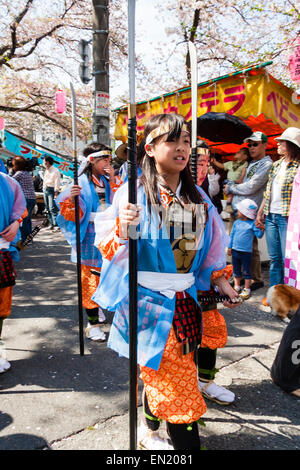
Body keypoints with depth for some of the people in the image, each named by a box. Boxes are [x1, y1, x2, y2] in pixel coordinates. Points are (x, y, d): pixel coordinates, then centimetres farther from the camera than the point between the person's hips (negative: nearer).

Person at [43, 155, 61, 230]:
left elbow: (57, 183, -12)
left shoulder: (55, 171, -8)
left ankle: (56, 225, -18)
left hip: (51, 190, -8)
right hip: (45, 190, 8)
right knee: (48, 209, 6)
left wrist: (56, 193, -18)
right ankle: (52, 224, 10)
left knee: (52, 208, -16)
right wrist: (43, 189, 14)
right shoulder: (46, 171, 17)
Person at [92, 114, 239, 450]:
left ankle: (149, 432, 41)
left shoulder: (196, 196, 7)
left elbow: (211, 242, 17)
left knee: (162, 373, 16)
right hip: (148, 298, -5)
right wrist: (122, 228, -28)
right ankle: (187, 442, 25)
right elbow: (107, 247, -9)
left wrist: (219, 277, 14)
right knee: (174, 376, 1)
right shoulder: (133, 192, -9)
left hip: (185, 297, 5)